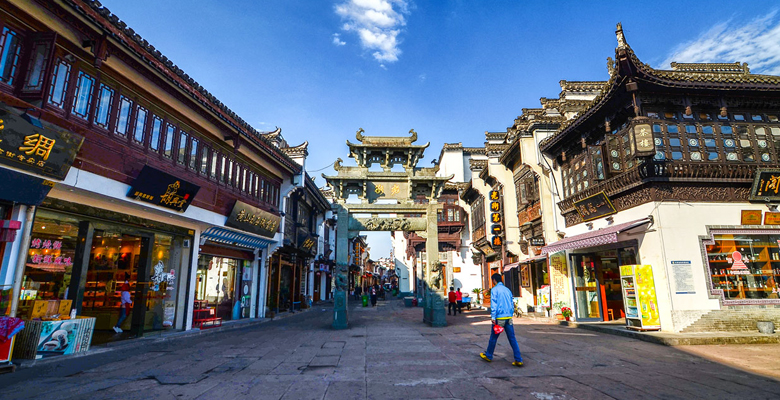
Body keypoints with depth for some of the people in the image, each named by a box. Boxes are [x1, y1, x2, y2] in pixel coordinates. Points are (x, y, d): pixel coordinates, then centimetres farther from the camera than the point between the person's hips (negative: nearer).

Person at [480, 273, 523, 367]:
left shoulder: (494, 290, -5)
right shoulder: (507, 290, 14)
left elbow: (493, 304, -12)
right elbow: (512, 304, 17)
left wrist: (493, 317, -13)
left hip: (499, 317, -5)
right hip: (509, 317, 5)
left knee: (493, 338, 9)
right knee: (512, 339, 6)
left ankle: (488, 356, 23)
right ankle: (518, 360, 2)